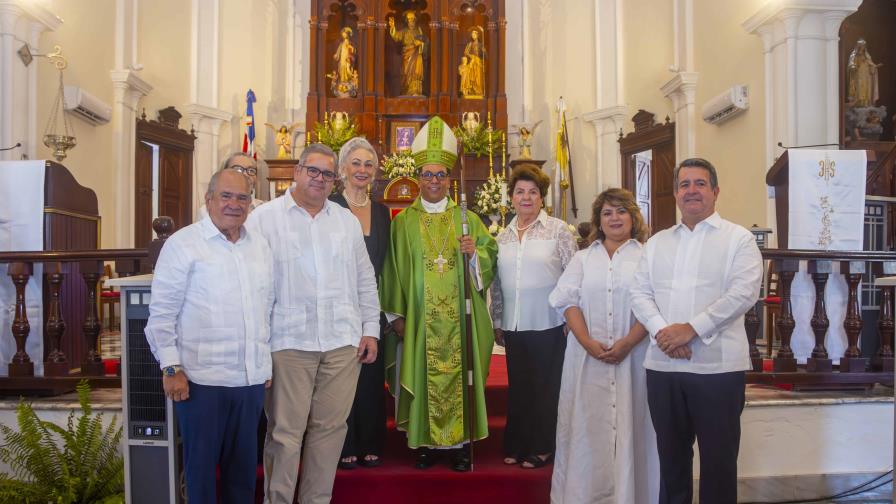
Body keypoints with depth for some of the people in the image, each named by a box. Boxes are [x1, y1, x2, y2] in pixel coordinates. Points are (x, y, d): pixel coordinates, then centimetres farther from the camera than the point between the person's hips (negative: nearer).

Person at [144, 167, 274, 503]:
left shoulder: (260, 246, 11)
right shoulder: (183, 243, -6)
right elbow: (161, 314, -7)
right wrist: (171, 368, -11)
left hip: (252, 378, 5)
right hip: (202, 378, -5)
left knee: (244, 464, 15)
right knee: (201, 464, 8)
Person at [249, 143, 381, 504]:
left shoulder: (347, 221, 14)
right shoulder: (265, 218, 2)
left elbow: (365, 279, 15)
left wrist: (370, 329, 10)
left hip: (343, 341, 4)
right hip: (288, 341, -3)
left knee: (330, 427, 9)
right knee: (284, 432, 2)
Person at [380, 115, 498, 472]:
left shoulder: (467, 220, 9)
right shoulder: (403, 222, 5)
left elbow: (491, 255, 9)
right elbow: (394, 270, 2)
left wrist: (475, 252, -12)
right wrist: (396, 314, -3)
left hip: (459, 318, 1)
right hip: (420, 319, -1)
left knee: (458, 374, 3)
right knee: (424, 375, 3)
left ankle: (461, 442, 14)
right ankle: (425, 442, 15)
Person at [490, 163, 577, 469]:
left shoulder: (558, 230, -2)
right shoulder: (503, 236, 10)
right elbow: (497, 282, 13)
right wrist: (497, 322, 12)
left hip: (549, 323, -4)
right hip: (514, 325, 4)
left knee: (546, 386, 4)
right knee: (518, 386, 11)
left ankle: (541, 448, 18)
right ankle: (516, 446, 24)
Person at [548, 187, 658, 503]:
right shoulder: (583, 257, 13)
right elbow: (567, 300, 2)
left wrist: (627, 343, -15)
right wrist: (588, 342, -11)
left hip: (632, 355, -2)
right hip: (587, 355, 2)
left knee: (628, 422, 2)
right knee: (588, 424, 5)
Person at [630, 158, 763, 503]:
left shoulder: (739, 239, 1)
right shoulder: (657, 242, 14)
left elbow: (743, 293, -12)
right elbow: (640, 293, 7)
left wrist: (691, 329, -18)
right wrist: (661, 330, -11)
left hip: (717, 366, -4)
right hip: (662, 365, 4)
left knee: (718, 457, 7)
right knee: (671, 453, 15)